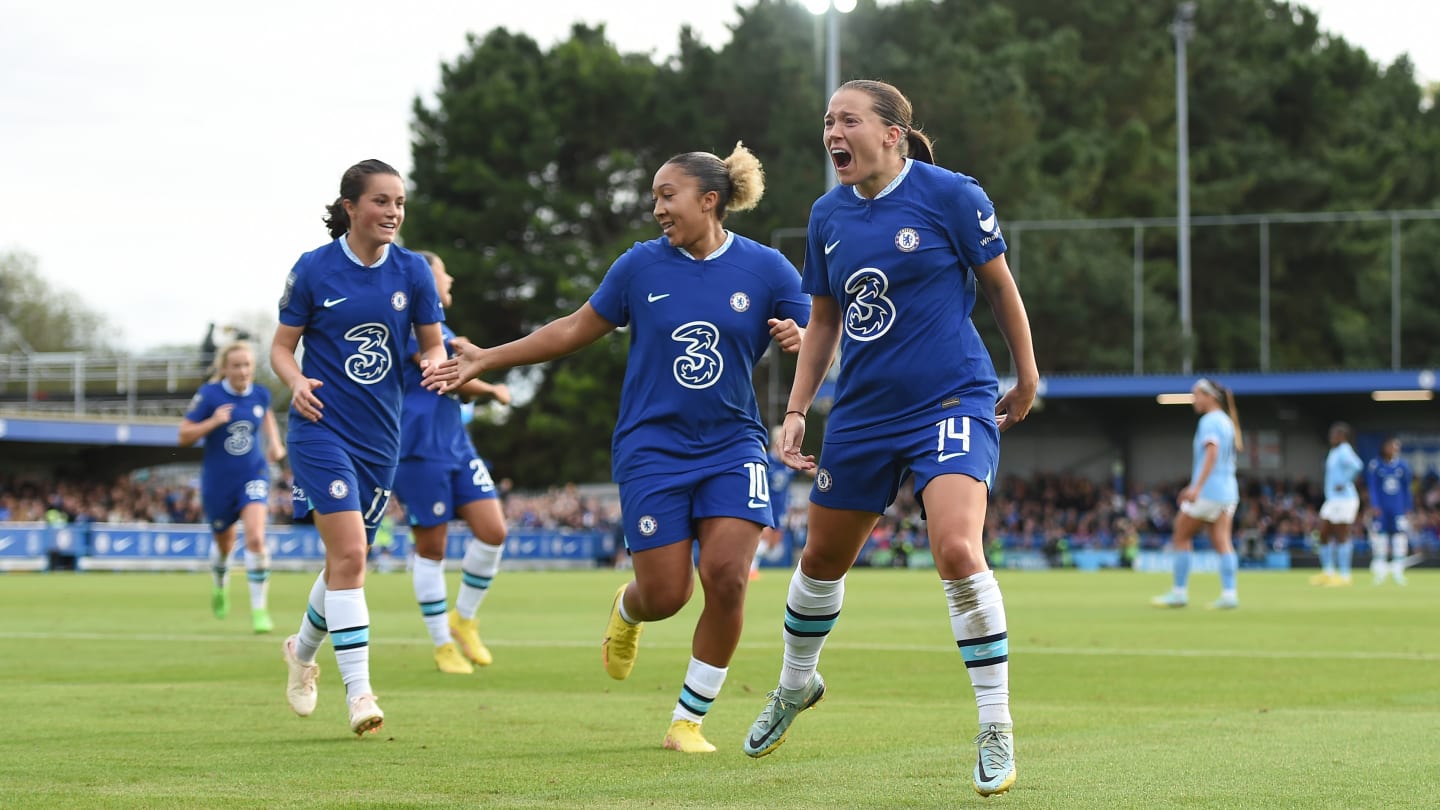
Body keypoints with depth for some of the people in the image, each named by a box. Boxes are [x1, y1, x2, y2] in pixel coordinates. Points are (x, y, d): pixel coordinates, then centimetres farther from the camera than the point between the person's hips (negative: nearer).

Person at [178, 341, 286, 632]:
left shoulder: (260, 395, -3)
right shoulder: (209, 395, -13)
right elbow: (184, 436, -11)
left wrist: (275, 443, 7)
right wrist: (213, 422, -26)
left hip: (253, 475, 1)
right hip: (218, 480, -1)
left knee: (255, 537, -20)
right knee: (225, 542, 17)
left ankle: (259, 609, -14)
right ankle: (220, 586, 52)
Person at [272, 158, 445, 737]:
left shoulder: (411, 271, 1)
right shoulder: (313, 270, -7)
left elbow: (432, 344, 9)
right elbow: (282, 346, 1)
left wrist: (434, 364, -14)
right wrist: (297, 383, -19)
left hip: (380, 435, 4)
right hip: (322, 428, -4)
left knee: (348, 559, 14)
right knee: (349, 553, -17)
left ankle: (303, 651, 41)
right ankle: (358, 690, -15)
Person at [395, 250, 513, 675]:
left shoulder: (437, 326, 19)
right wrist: (493, 389, -1)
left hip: (457, 446, 8)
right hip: (421, 450, -8)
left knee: (493, 531, -3)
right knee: (431, 548, 0)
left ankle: (463, 619, 15)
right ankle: (443, 645, 9)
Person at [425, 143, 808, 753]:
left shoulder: (765, 269, -3)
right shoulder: (642, 265, -1)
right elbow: (576, 329, 10)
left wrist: (798, 340, -24)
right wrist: (485, 360, 11)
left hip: (732, 447, 0)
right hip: (652, 447, 0)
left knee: (726, 577, -16)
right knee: (665, 595, -5)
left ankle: (688, 719, 2)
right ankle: (627, 611, 36)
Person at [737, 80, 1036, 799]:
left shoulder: (950, 194, -10)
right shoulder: (828, 214, 6)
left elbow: (1000, 285, 1)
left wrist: (1026, 377, 8)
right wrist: (796, 409, 9)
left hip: (952, 402, -5)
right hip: (861, 410, 6)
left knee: (957, 550, -25)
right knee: (822, 557, 16)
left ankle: (996, 732, -12)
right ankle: (795, 685, 45)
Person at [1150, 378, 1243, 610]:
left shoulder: (1209, 421, -10)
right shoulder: (1226, 421, 17)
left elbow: (1212, 452, -24)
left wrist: (1197, 487, -29)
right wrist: (1194, 487, 27)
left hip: (1208, 492, -8)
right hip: (1227, 490, 8)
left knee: (1180, 538, 3)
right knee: (1223, 542, 1)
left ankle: (1179, 593, 5)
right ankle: (1229, 594, -10)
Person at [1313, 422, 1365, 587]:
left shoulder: (1344, 451, -15)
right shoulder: (1333, 452, 16)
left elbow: (1357, 465, -33)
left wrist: (1343, 484, -26)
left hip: (1344, 498, -10)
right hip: (1332, 499, 10)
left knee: (1342, 537, -6)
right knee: (1324, 534, 11)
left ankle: (1344, 576, -2)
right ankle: (1328, 573, 19)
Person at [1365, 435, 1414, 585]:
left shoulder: (1403, 466, 6)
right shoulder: (1374, 465, -2)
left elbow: (1406, 489, 11)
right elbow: (1372, 488, -4)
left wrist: (1408, 509, 10)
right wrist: (1374, 505, -14)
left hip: (1399, 509, 2)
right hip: (1381, 509, -2)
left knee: (1400, 534, -2)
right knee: (1379, 535, -2)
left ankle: (1398, 572, 6)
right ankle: (1380, 573, 7)